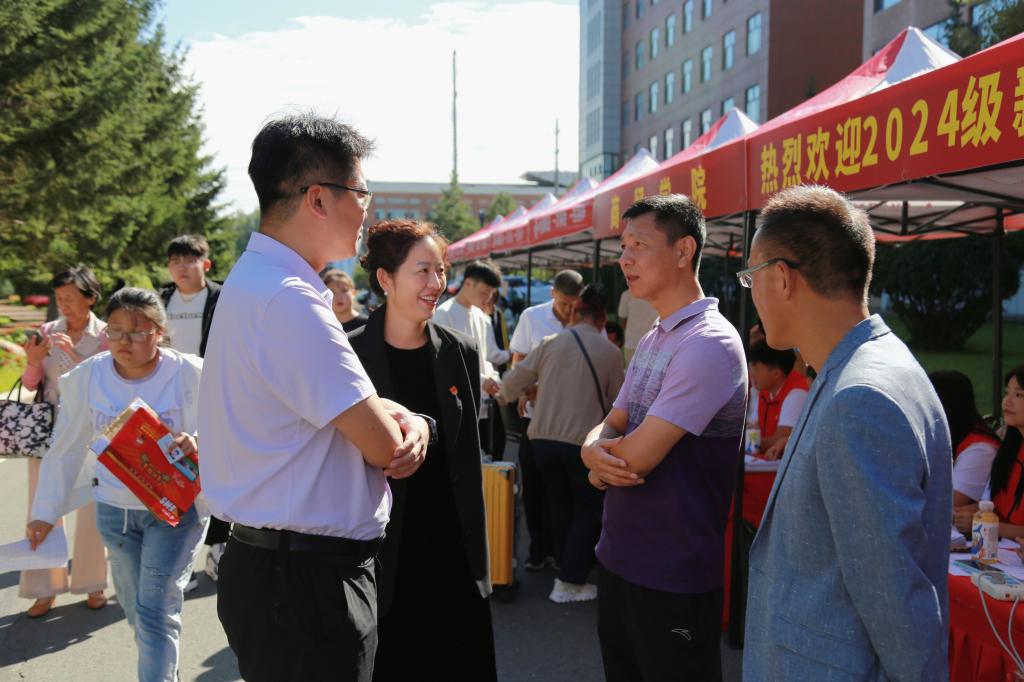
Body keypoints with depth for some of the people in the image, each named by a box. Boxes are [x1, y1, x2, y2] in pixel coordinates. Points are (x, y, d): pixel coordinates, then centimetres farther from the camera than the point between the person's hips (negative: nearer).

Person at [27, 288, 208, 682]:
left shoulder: (189, 375, -16)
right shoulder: (87, 376, -6)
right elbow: (65, 449, 4)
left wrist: (195, 446, -34)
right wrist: (45, 512, 7)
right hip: (114, 509, 4)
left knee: (155, 612, -7)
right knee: (133, 607, 19)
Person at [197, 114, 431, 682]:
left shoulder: (260, 282, 9)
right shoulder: (289, 300, -24)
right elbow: (384, 446, -21)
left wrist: (406, 420, -6)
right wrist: (402, 423, 2)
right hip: (305, 577, -10)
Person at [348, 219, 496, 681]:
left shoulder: (460, 354, 4)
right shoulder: (351, 356, -8)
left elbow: (468, 457, 9)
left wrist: (478, 551, 9)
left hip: (454, 556, 4)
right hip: (383, 559, -3)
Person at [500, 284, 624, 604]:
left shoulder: (550, 343, -1)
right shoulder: (611, 352, -4)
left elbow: (511, 382, 2)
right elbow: (614, 403, 7)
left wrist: (508, 394, 25)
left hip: (543, 437, 3)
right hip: (584, 441, -3)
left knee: (560, 507, 20)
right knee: (586, 511, 12)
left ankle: (566, 570, 27)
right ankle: (570, 583, 13)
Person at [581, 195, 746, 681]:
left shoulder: (708, 344, -20)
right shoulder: (653, 339, 10)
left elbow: (637, 455, -25)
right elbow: (610, 427, 9)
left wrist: (602, 448, -3)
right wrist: (595, 451, -14)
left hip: (672, 578, -8)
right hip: (618, 558, 8)